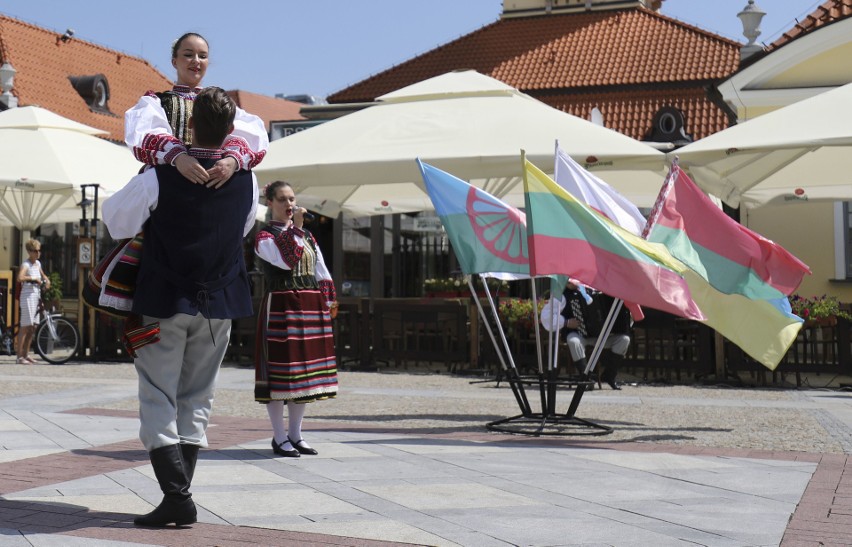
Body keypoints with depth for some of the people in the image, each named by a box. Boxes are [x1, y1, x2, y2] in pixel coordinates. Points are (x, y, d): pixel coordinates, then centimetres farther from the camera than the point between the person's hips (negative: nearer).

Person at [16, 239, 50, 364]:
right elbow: (20, 278, -31)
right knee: (25, 326, -9)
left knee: (32, 328, 11)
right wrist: (34, 279, -22)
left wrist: (46, 280, 14)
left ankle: (26, 354, 20)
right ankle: (19, 356, -8)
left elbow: (42, 275, 34)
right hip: (27, 296, -8)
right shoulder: (26, 265, -11)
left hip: (36, 296, 8)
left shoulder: (38, 263, 13)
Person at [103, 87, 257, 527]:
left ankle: (176, 496, -11)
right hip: (219, 307, 4)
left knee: (159, 401, 1)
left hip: (165, 302, -3)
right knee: (197, 400, 12)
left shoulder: (158, 179, -14)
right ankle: (179, 495, 12)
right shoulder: (246, 181, -1)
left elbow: (116, 221, -2)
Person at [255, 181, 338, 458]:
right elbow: (285, 260, -19)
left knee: (305, 369, 8)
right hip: (280, 307, -7)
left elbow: (321, 269, 20)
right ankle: (279, 437, 1)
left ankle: (295, 434, 17)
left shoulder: (307, 235, 18)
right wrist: (294, 228, -16)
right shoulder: (264, 236, -2)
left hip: (310, 307, 7)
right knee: (280, 369, -6)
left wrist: (329, 300, 14)